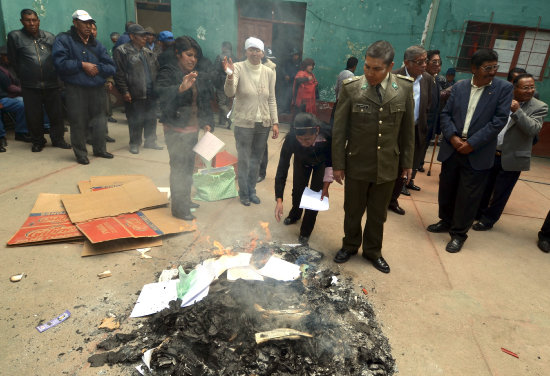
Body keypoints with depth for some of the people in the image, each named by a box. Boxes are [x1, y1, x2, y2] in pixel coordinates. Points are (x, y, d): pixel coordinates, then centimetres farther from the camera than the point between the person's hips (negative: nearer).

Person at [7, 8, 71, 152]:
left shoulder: (49, 36, 8)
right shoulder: (15, 36, 2)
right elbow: (13, 60, 7)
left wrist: (54, 74, 8)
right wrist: (24, 76, 10)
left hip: (52, 84, 1)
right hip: (30, 86, -1)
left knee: (57, 114, 5)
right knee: (34, 117, 5)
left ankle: (58, 139, 21)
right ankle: (38, 141, 22)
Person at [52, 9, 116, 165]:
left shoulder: (96, 44, 14)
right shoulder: (63, 40, 1)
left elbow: (111, 67, 7)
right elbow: (60, 63, -12)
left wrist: (98, 68, -10)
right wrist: (82, 65, -13)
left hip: (97, 89, 4)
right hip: (76, 89, -4)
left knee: (100, 121, 10)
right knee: (78, 123, -1)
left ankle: (100, 149, 27)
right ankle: (80, 153, 13)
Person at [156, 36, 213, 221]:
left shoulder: (199, 76, 10)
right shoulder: (168, 72, -11)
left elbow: (205, 101, 18)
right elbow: (161, 93, -30)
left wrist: (206, 123, 9)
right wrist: (181, 88, -46)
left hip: (193, 129, 8)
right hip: (175, 129, -7)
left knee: (189, 166, 18)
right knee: (179, 168, -3)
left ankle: (185, 200, 34)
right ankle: (178, 208, 11)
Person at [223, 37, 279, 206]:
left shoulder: (269, 72, 4)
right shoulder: (238, 68, -7)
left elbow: (271, 99, 9)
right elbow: (230, 92, -21)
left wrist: (275, 122, 5)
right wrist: (229, 75, -39)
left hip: (263, 123, 4)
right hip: (244, 123, -4)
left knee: (256, 160, 14)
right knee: (244, 160, 4)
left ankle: (252, 191, 31)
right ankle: (243, 193, 23)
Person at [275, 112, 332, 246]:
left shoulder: (328, 136, -41)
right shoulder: (291, 138, -39)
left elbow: (332, 162, -22)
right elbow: (282, 168, -34)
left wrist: (326, 187, -23)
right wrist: (279, 200, -39)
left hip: (322, 162, -1)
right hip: (301, 160, 1)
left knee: (315, 192, -9)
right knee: (298, 189, 2)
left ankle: (305, 232, 9)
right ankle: (295, 214, 38)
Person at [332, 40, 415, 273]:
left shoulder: (404, 88, -3)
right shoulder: (351, 88, -9)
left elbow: (408, 128, 5)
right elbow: (339, 129, -5)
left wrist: (407, 161, 8)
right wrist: (338, 164, -5)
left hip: (387, 166, 2)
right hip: (357, 164, -1)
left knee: (378, 214, 16)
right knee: (353, 211, 15)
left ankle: (373, 251, 37)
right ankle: (350, 246, 39)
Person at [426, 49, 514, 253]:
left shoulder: (504, 88, -2)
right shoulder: (459, 87, 6)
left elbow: (499, 120, -8)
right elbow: (445, 114, 5)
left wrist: (472, 143, -14)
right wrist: (452, 137, -11)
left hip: (478, 153, -3)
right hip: (452, 149, 3)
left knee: (468, 196, 2)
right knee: (446, 189, 14)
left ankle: (459, 233, 18)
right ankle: (446, 221, 35)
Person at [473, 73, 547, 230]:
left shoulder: (539, 107, -7)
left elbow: (534, 130, -20)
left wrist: (517, 111, -28)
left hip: (512, 159, -3)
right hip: (491, 154, 3)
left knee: (500, 193, 9)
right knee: (484, 188, 18)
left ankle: (488, 220, 26)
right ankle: (478, 213, 38)